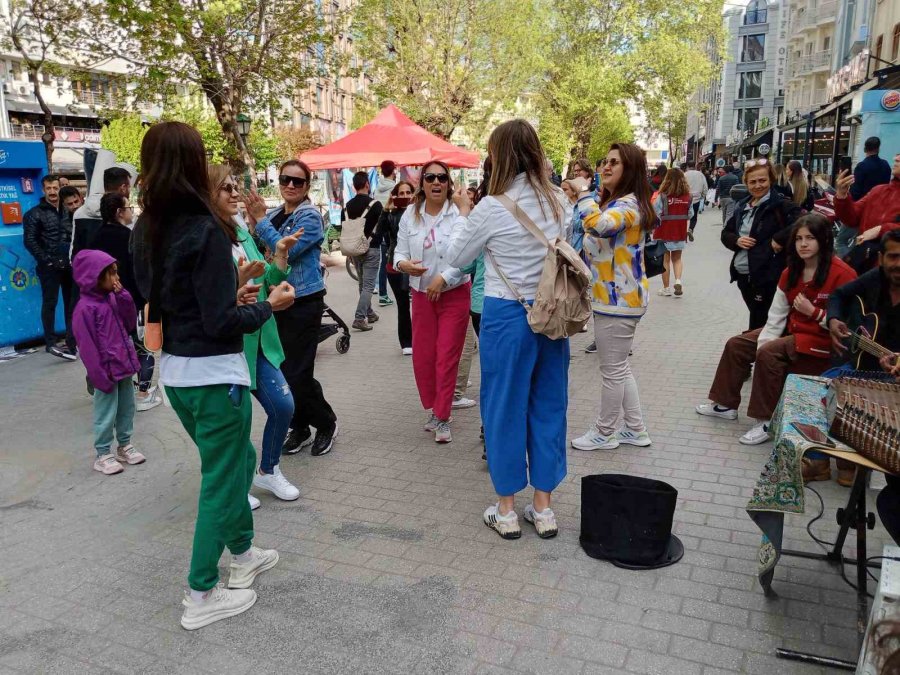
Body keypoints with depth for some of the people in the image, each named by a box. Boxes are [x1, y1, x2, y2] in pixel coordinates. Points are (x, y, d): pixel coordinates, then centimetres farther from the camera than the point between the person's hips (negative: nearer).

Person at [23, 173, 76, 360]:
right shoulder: (35, 214, 2)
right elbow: (30, 241, -5)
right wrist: (46, 260, -12)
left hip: (69, 264, 4)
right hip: (50, 266, -4)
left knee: (71, 302, 8)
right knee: (50, 303, -2)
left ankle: (72, 340, 18)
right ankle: (50, 342, 2)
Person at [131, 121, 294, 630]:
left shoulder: (147, 229, 4)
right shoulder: (205, 229, -20)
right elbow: (222, 323, -21)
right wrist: (268, 305, -5)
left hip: (175, 372, 8)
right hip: (214, 376, -8)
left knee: (239, 460, 24)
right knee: (220, 480, 8)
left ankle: (243, 555, 40)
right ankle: (201, 597, 20)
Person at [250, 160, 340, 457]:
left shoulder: (310, 216, -9)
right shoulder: (273, 214, 10)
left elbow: (287, 250, -20)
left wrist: (260, 221, -15)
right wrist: (254, 222, -4)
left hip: (303, 302, -7)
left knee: (298, 374, -6)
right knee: (282, 371, 9)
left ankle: (327, 424, 17)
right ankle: (299, 427, 26)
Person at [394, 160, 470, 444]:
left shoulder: (459, 213, -13)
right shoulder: (410, 214, 2)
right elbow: (400, 250, 5)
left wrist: (443, 277, -21)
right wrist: (402, 264, -17)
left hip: (454, 294, -4)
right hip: (421, 294, 4)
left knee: (447, 357, 0)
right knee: (422, 356, 9)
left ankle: (442, 418, 12)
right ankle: (434, 409, 29)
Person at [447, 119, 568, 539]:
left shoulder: (492, 208, -13)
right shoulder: (557, 202, 2)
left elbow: (456, 257, -1)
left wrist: (464, 214, 13)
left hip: (506, 316, -5)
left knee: (504, 408, 8)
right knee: (548, 406, 13)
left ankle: (506, 510, 21)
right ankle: (543, 508, 25)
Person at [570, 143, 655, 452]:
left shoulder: (628, 204, -18)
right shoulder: (614, 202, 15)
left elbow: (599, 225, -40)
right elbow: (597, 240, 26)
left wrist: (583, 194, -23)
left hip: (618, 299, -11)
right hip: (617, 296, 11)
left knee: (612, 369, 3)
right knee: (619, 366, 18)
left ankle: (605, 433, 19)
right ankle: (635, 429, 29)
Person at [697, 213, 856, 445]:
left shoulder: (842, 274, -18)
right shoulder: (791, 272, 5)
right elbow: (776, 314, 1)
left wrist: (812, 311, -23)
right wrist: (762, 344, -10)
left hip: (823, 340, -8)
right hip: (792, 330, 8)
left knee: (770, 354, -29)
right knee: (736, 345, 0)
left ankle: (766, 421, -17)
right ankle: (725, 404, 13)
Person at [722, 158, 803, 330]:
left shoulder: (780, 205, -10)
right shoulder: (741, 206, 11)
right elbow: (725, 233, 16)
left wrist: (779, 240, -20)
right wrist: (736, 241, -4)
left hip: (767, 277, -6)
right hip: (743, 275, 6)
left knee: (759, 324, -1)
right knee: (755, 318, 18)